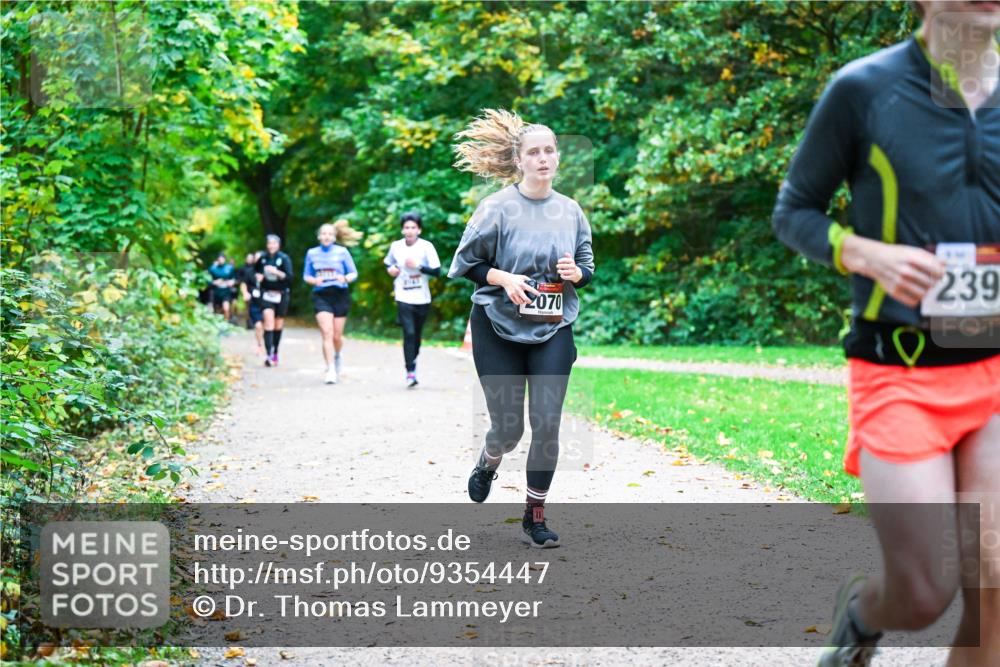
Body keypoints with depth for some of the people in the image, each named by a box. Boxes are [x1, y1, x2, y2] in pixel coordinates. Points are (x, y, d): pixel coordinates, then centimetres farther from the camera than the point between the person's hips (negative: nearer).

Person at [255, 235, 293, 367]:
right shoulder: (262, 258, 3)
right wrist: (258, 276, -1)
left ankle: (275, 353, 24)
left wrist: (276, 272, -26)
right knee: (268, 321, -16)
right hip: (266, 294, 0)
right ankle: (268, 354, -25)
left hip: (281, 294, 0)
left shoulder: (284, 258, -6)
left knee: (278, 325, 9)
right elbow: (258, 271, 20)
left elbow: (289, 276, -13)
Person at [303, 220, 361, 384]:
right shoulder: (312, 253, 7)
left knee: (337, 335, 6)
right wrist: (314, 280, -9)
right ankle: (331, 370, -14)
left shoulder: (342, 252, 1)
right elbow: (306, 275, 13)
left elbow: (354, 273, 4)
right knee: (327, 333, -14)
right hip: (321, 296, 0)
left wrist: (345, 278, -18)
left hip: (340, 295, 0)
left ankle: (336, 357, 40)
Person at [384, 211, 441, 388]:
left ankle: (413, 360, 37)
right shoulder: (396, 246, 0)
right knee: (409, 333, -14)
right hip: (404, 298, 0)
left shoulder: (426, 246, -7)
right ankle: (410, 372, -13)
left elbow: (437, 271, -10)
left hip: (422, 299, 0)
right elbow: (388, 262, 20)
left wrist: (418, 266, -21)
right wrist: (390, 269, -2)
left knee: (417, 335, 12)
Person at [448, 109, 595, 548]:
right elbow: (466, 263, -3)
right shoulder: (498, 207, -7)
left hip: (552, 332, 3)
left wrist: (576, 273, -9)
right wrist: (504, 278, -19)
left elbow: (587, 268, 14)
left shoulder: (570, 211, 4)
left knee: (547, 424, -6)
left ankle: (535, 517, 8)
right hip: (498, 330, -2)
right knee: (507, 427, 2)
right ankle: (488, 463, 39)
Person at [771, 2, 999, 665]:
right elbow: (794, 212, 2)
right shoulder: (864, 89, -6)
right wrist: (871, 256, -16)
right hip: (900, 373, -3)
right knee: (923, 596, -5)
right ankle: (858, 611, 32)